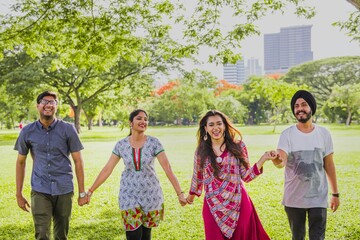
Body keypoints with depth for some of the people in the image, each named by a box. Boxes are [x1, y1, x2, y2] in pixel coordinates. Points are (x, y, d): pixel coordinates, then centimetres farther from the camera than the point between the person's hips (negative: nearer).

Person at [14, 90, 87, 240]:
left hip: (64, 190, 0)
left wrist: (82, 192, 0)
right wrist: (18, 194, 10)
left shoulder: (68, 130, -3)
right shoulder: (27, 132, 1)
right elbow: (21, 162, 10)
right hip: (40, 191, 0)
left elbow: (78, 161, 0)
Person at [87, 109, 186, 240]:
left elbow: (167, 168, -13)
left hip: (151, 194, 0)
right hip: (129, 194, 0)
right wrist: (91, 190, 0)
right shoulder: (121, 144, -4)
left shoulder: (154, 142, -9)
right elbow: (107, 169, 0)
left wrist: (179, 193, -17)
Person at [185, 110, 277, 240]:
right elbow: (197, 176, 19)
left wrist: (263, 159, -10)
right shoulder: (201, 151, 3)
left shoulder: (238, 146, 0)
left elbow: (246, 176, 0)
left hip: (238, 203, -1)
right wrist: (192, 194, 31)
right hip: (213, 206, 1)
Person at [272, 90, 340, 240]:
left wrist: (335, 194, 7)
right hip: (293, 199, 0)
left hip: (318, 198, 1)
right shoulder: (287, 134, -7)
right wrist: (276, 159, -46)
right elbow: (282, 162, -22)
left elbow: (329, 165, 6)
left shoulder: (323, 133, -1)